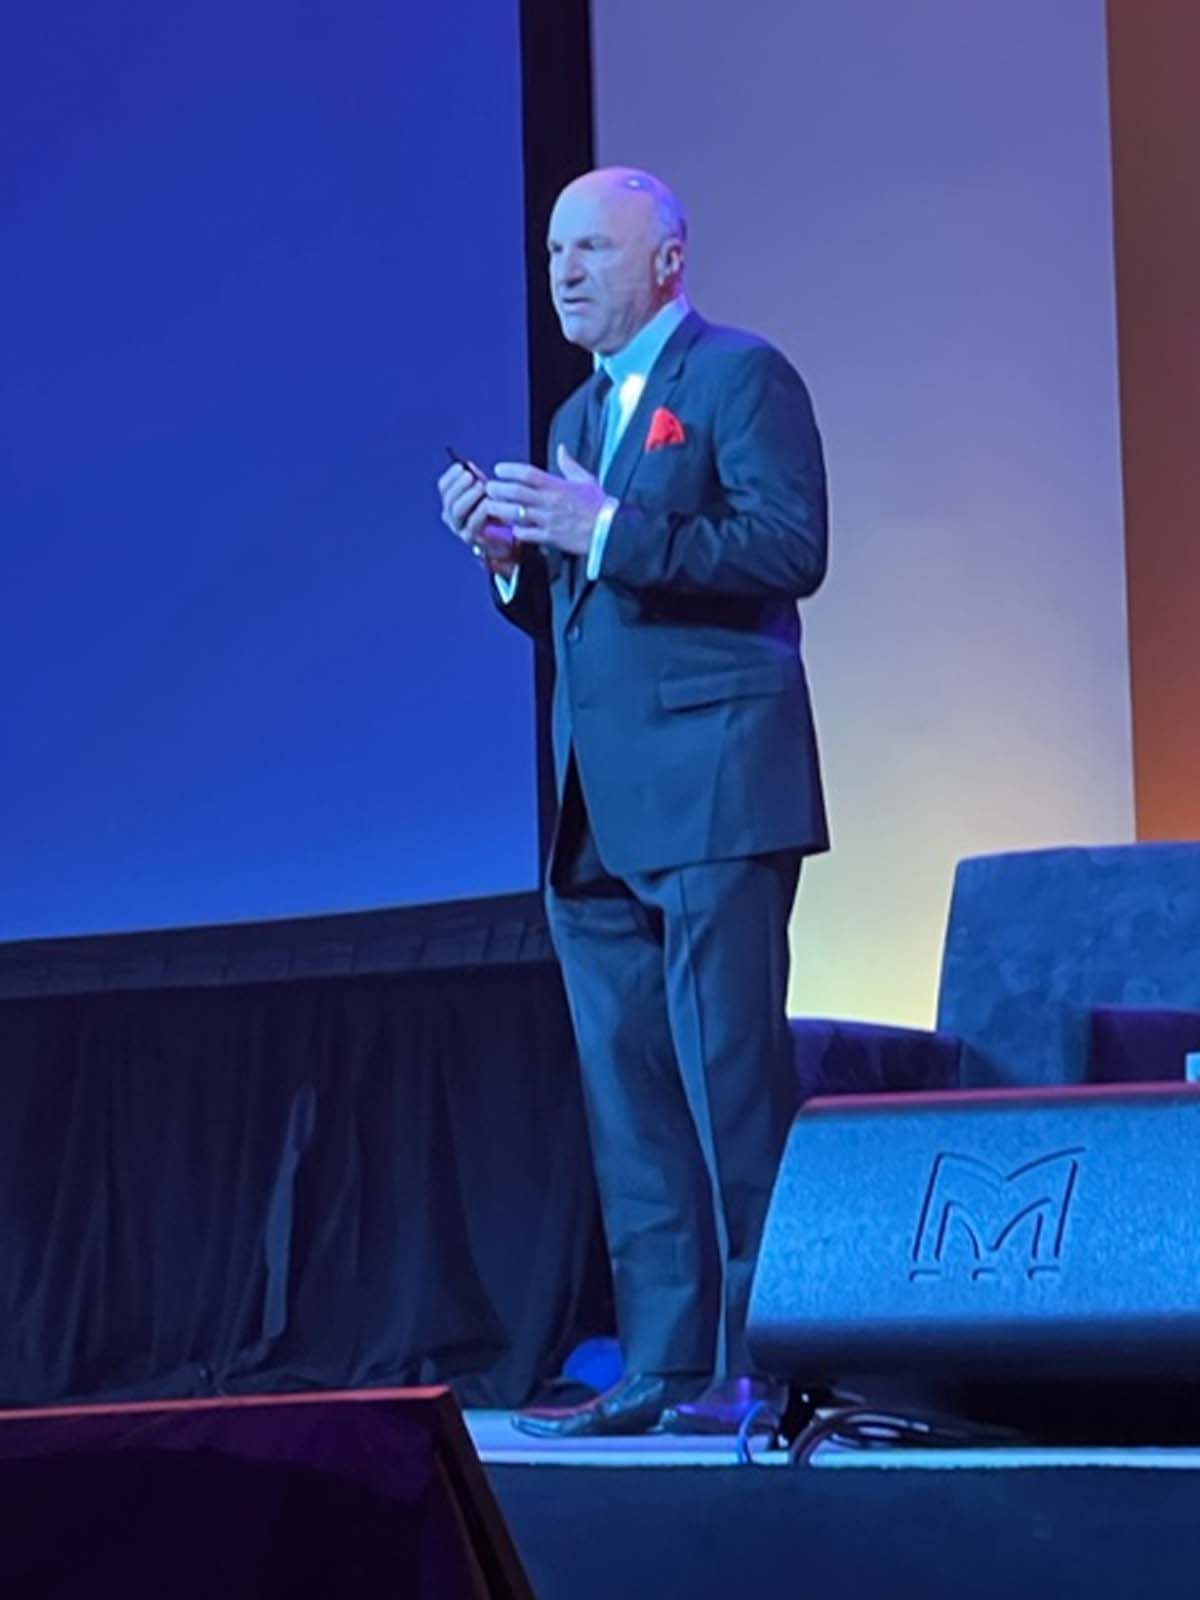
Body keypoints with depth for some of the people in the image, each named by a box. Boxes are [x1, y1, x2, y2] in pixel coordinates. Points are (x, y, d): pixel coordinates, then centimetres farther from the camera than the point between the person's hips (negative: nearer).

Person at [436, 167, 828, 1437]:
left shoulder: (740, 378, -3)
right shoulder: (580, 416, 22)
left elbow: (791, 546, -16)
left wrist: (606, 531, -19)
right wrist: (515, 553, 3)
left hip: (713, 786, -8)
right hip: (601, 809, 8)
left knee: (732, 1082, -9)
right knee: (630, 1102, 7)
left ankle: (768, 1363, -6)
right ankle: (663, 1366, 10)